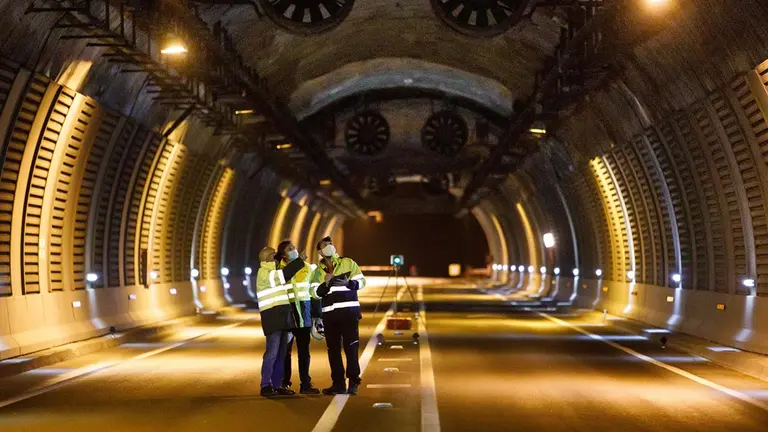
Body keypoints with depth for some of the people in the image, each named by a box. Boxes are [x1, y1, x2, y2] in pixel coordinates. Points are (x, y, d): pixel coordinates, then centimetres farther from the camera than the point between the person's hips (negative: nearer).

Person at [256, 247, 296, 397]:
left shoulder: (275, 271, 24)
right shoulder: (263, 271, -4)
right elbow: (276, 279, -21)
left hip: (282, 314, 9)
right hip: (272, 314, -9)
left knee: (281, 352, 6)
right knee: (272, 351, -12)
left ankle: (277, 385, 9)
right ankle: (266, 386, -10)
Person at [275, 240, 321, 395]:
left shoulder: (306, 267, 9)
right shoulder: (278, 269, -2)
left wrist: (317, 314, 8)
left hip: (303, 310, 3)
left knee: (304, 349, 6)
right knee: (285, 349, 4)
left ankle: (306, 384, 12)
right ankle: (284, 384, 13)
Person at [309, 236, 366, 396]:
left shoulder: (348, 263, 6)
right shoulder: (318, 271, 13)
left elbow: (361, 281, 1)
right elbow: (314, 292, 2)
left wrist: (348, 282, -18)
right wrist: (325, 284, -17)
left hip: (349, 310, -3)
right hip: (329, 313, 3)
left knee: (351, 346, -7)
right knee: (333, 349, 5)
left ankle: (353, 382, -1)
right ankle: (338, 384, 11)